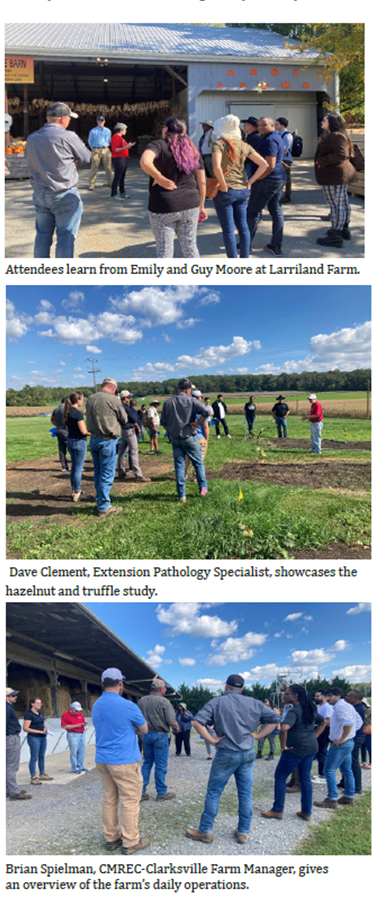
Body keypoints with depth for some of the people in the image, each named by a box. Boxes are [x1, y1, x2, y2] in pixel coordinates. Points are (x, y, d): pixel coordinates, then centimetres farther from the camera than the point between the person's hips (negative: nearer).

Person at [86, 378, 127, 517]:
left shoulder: (90, 399, 8)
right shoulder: (113, 400, -12)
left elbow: (90, 418, 13)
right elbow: (124, 420, -2)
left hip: (93, 439, 7)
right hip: (107, 441, -7)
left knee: (98, 473, 17)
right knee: (107, 475, 0)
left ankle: (100, 502, 26)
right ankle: (104, 507, 4)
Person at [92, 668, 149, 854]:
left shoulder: (96, 706, 6)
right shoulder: (127, 706, -16)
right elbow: (144, 730, -2)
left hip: (102, 760, 7)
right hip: (125, 761, -7)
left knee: (109, 800, 14)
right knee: (129, 801, 2)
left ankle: (111, 838, 22)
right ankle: (130, 842, 8)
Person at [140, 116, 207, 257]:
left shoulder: (158, 145, -7)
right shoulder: (192, 150, 10)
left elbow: (145, 162, -29)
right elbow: (202, 182, 10)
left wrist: (159, 178, -16)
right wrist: (201, 206, 18)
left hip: (164, 208, -5)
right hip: (190, 206, 5)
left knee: (164, 251, 3)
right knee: (190, 247, 17)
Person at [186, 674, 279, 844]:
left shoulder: (217, 702, -7)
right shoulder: (254, 703, 4)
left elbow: (197, 722, -17)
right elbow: (273, 719, 8)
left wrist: (212, 740, -10)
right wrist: (257, 735, 4)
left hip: (226, 755, -3)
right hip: (248, 754, 4)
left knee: (213, 792, 8)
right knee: (245, 793, 13)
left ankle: (205, 831, 16)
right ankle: (243, 833, 20)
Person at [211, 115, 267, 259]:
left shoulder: (219, 144, -11)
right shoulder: (244, 145, 5)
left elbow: (217, 167, -27)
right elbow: (263, 164, 3)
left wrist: (224, 186, -16)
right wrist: (250, 182, 4)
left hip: (225, 192, -5)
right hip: (243, 191, 6)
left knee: (228, 229, 3)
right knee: (243, 226, 14)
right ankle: (245, 259, 23)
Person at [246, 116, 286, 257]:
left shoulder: (269, 141, -18)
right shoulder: (277, 137, 15)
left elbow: (269, 166, -25)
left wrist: (255, 179, -18)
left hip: (267, 180, -11)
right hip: (280, 178, 11)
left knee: (253, 211, -2)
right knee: (276, 210, 9)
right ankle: (276, 246, 10)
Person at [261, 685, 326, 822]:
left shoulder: (294, 712, -19)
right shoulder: (310, 709, 7)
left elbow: (284, 729, -34)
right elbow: (322, 723, 22)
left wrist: (283, 746, -21)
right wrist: (313, 737, 15)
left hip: (296, 749, -8)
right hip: (311, 748, 8)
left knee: (280, 777, 5)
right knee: (305, 778, 16)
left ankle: (277, 811, 11)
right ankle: (306, 812, 20)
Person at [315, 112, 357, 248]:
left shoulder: (336, 136, -17)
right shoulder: (334, 135, 17)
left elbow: (340, 154, -28)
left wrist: (322, 161, -20)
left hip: (334, 175, -11)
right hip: (340, 174, 11)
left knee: (336, 204, -8)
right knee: (342, 202, 17)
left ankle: (335, 236, -6)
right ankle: (344, 229, 28)